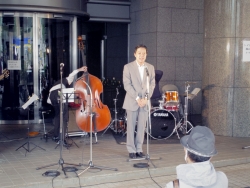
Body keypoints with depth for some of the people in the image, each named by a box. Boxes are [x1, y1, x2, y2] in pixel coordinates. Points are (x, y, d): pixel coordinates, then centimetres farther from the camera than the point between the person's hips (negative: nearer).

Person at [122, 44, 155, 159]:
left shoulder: (150, 67, 8)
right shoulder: (128, 67, -2)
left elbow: (152, 84, 6)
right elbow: (127, 85, -8)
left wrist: (146, 98, -8)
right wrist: (137, 98, -15)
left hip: (145, 102, 3)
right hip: (132, 102, -3)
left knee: (141, 127, 4)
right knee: (131, 127, 1)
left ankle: (139, 149, 14)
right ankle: (131, 150, 9)